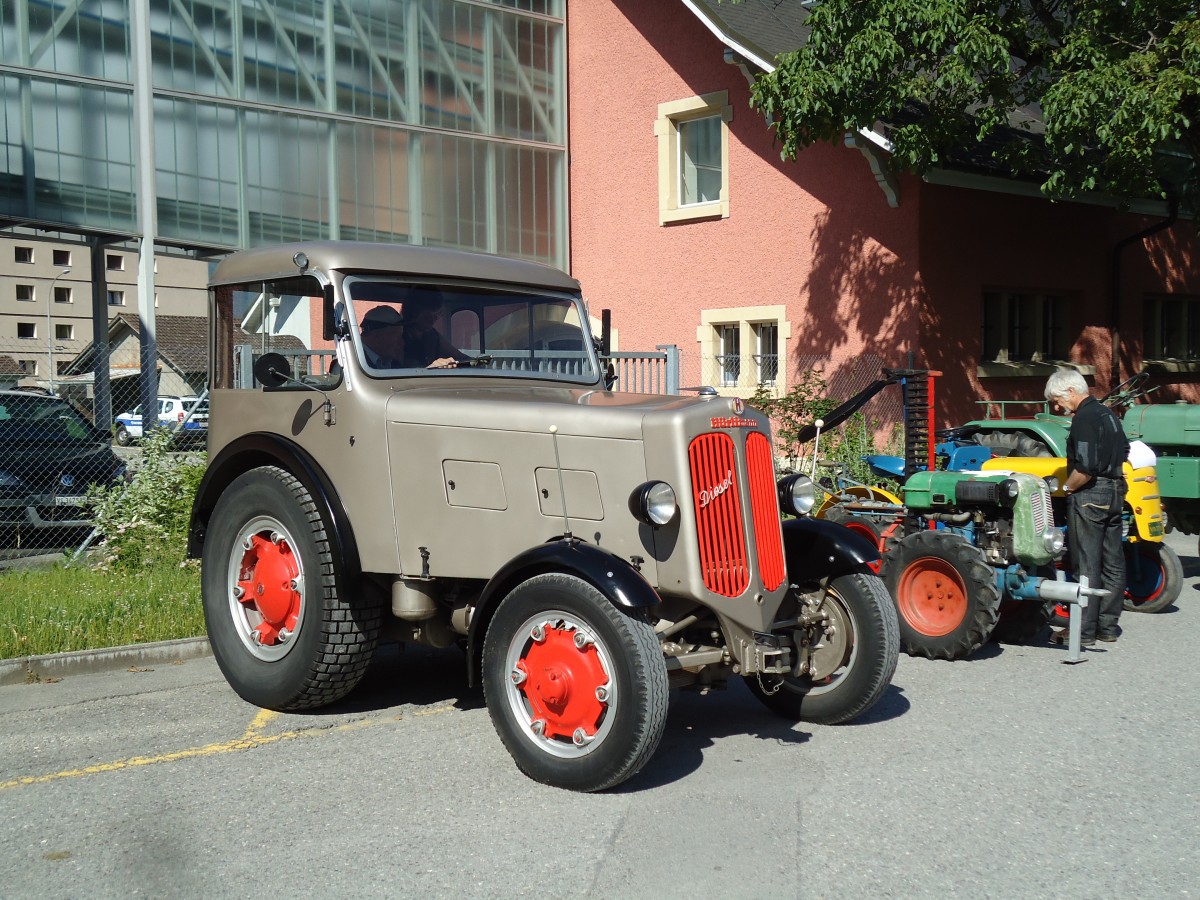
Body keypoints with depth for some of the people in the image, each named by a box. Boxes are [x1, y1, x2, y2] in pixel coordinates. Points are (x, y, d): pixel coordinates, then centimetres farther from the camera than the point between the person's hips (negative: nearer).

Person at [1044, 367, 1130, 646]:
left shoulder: (1084, 418, -16)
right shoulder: (1106, 413, 14)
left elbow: (1086, 467, -24)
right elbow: (1124, 450, 24)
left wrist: (1068, 487, -9)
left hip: (1089, 495, -10)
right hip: (1114, 492, 10)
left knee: (1086, 564, -4)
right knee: (1112, 562, 11)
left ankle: (1084, 630, 0)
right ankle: (1108, 625, 18)